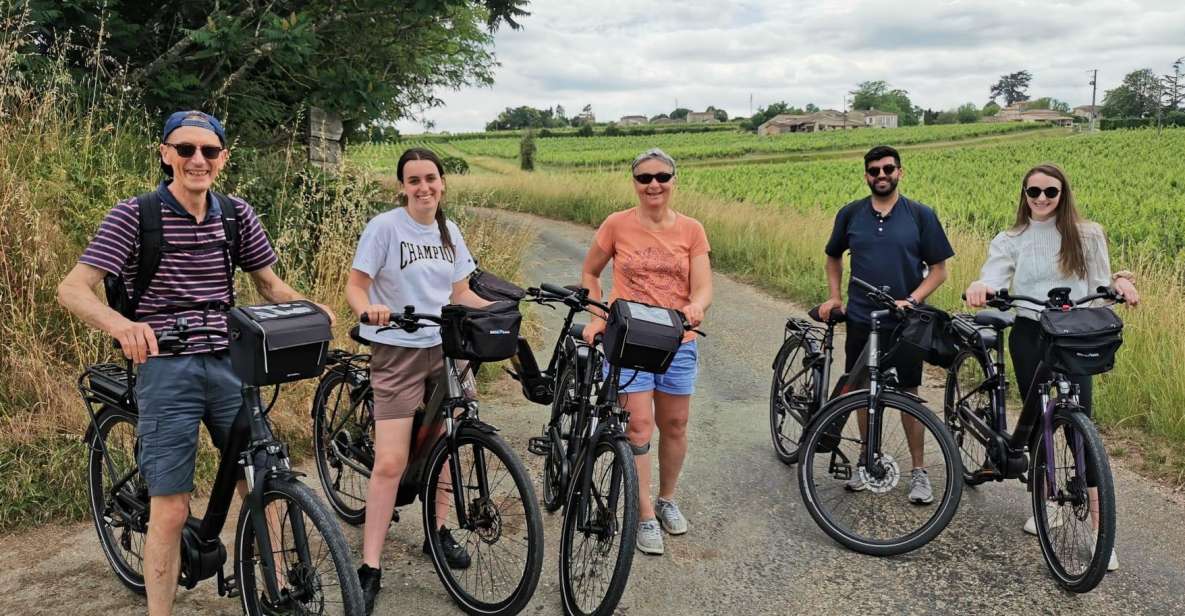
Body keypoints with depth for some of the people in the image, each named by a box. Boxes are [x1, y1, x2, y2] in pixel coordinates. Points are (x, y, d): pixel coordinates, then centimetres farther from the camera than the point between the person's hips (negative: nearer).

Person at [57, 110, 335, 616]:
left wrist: (309, 308, -7)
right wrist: (119, 323, -34)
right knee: (171, 511, -4)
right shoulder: (134, 215, -6)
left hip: (229, 365, 4)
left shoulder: (236, 214, 5)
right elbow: (72, 289, -12)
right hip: (166, 369, -4)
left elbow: (268, 282, 15)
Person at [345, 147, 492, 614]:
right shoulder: (385, 227, -9)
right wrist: (368, 308, -31)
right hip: (398, 352, -5)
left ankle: (438, 530, 34)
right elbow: (355, 286, -9)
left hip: (445, 349, 6)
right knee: (390, 462, -8)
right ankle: (370, 568, 0)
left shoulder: (449, 230, 9)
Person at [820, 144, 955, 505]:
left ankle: (918, 471, 14)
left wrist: (912, 300, -15)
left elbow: (938, 270, -1)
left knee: (908, 394, 3)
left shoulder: (920, 215, -2)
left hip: (903, 322, -2)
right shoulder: (850, 214, 4)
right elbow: (833, 256, 19)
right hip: (860, 320, 2)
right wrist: (835, 296, 8)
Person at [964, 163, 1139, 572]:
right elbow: (992, 280, -10)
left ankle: (1099, 529, -4)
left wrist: (1120, 282, -19)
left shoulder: (1087, 236, 2)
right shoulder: (1010, 241, 4)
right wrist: (979, 288, -34)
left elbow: (1100, 288, 3)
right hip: (1029, 337, 2)